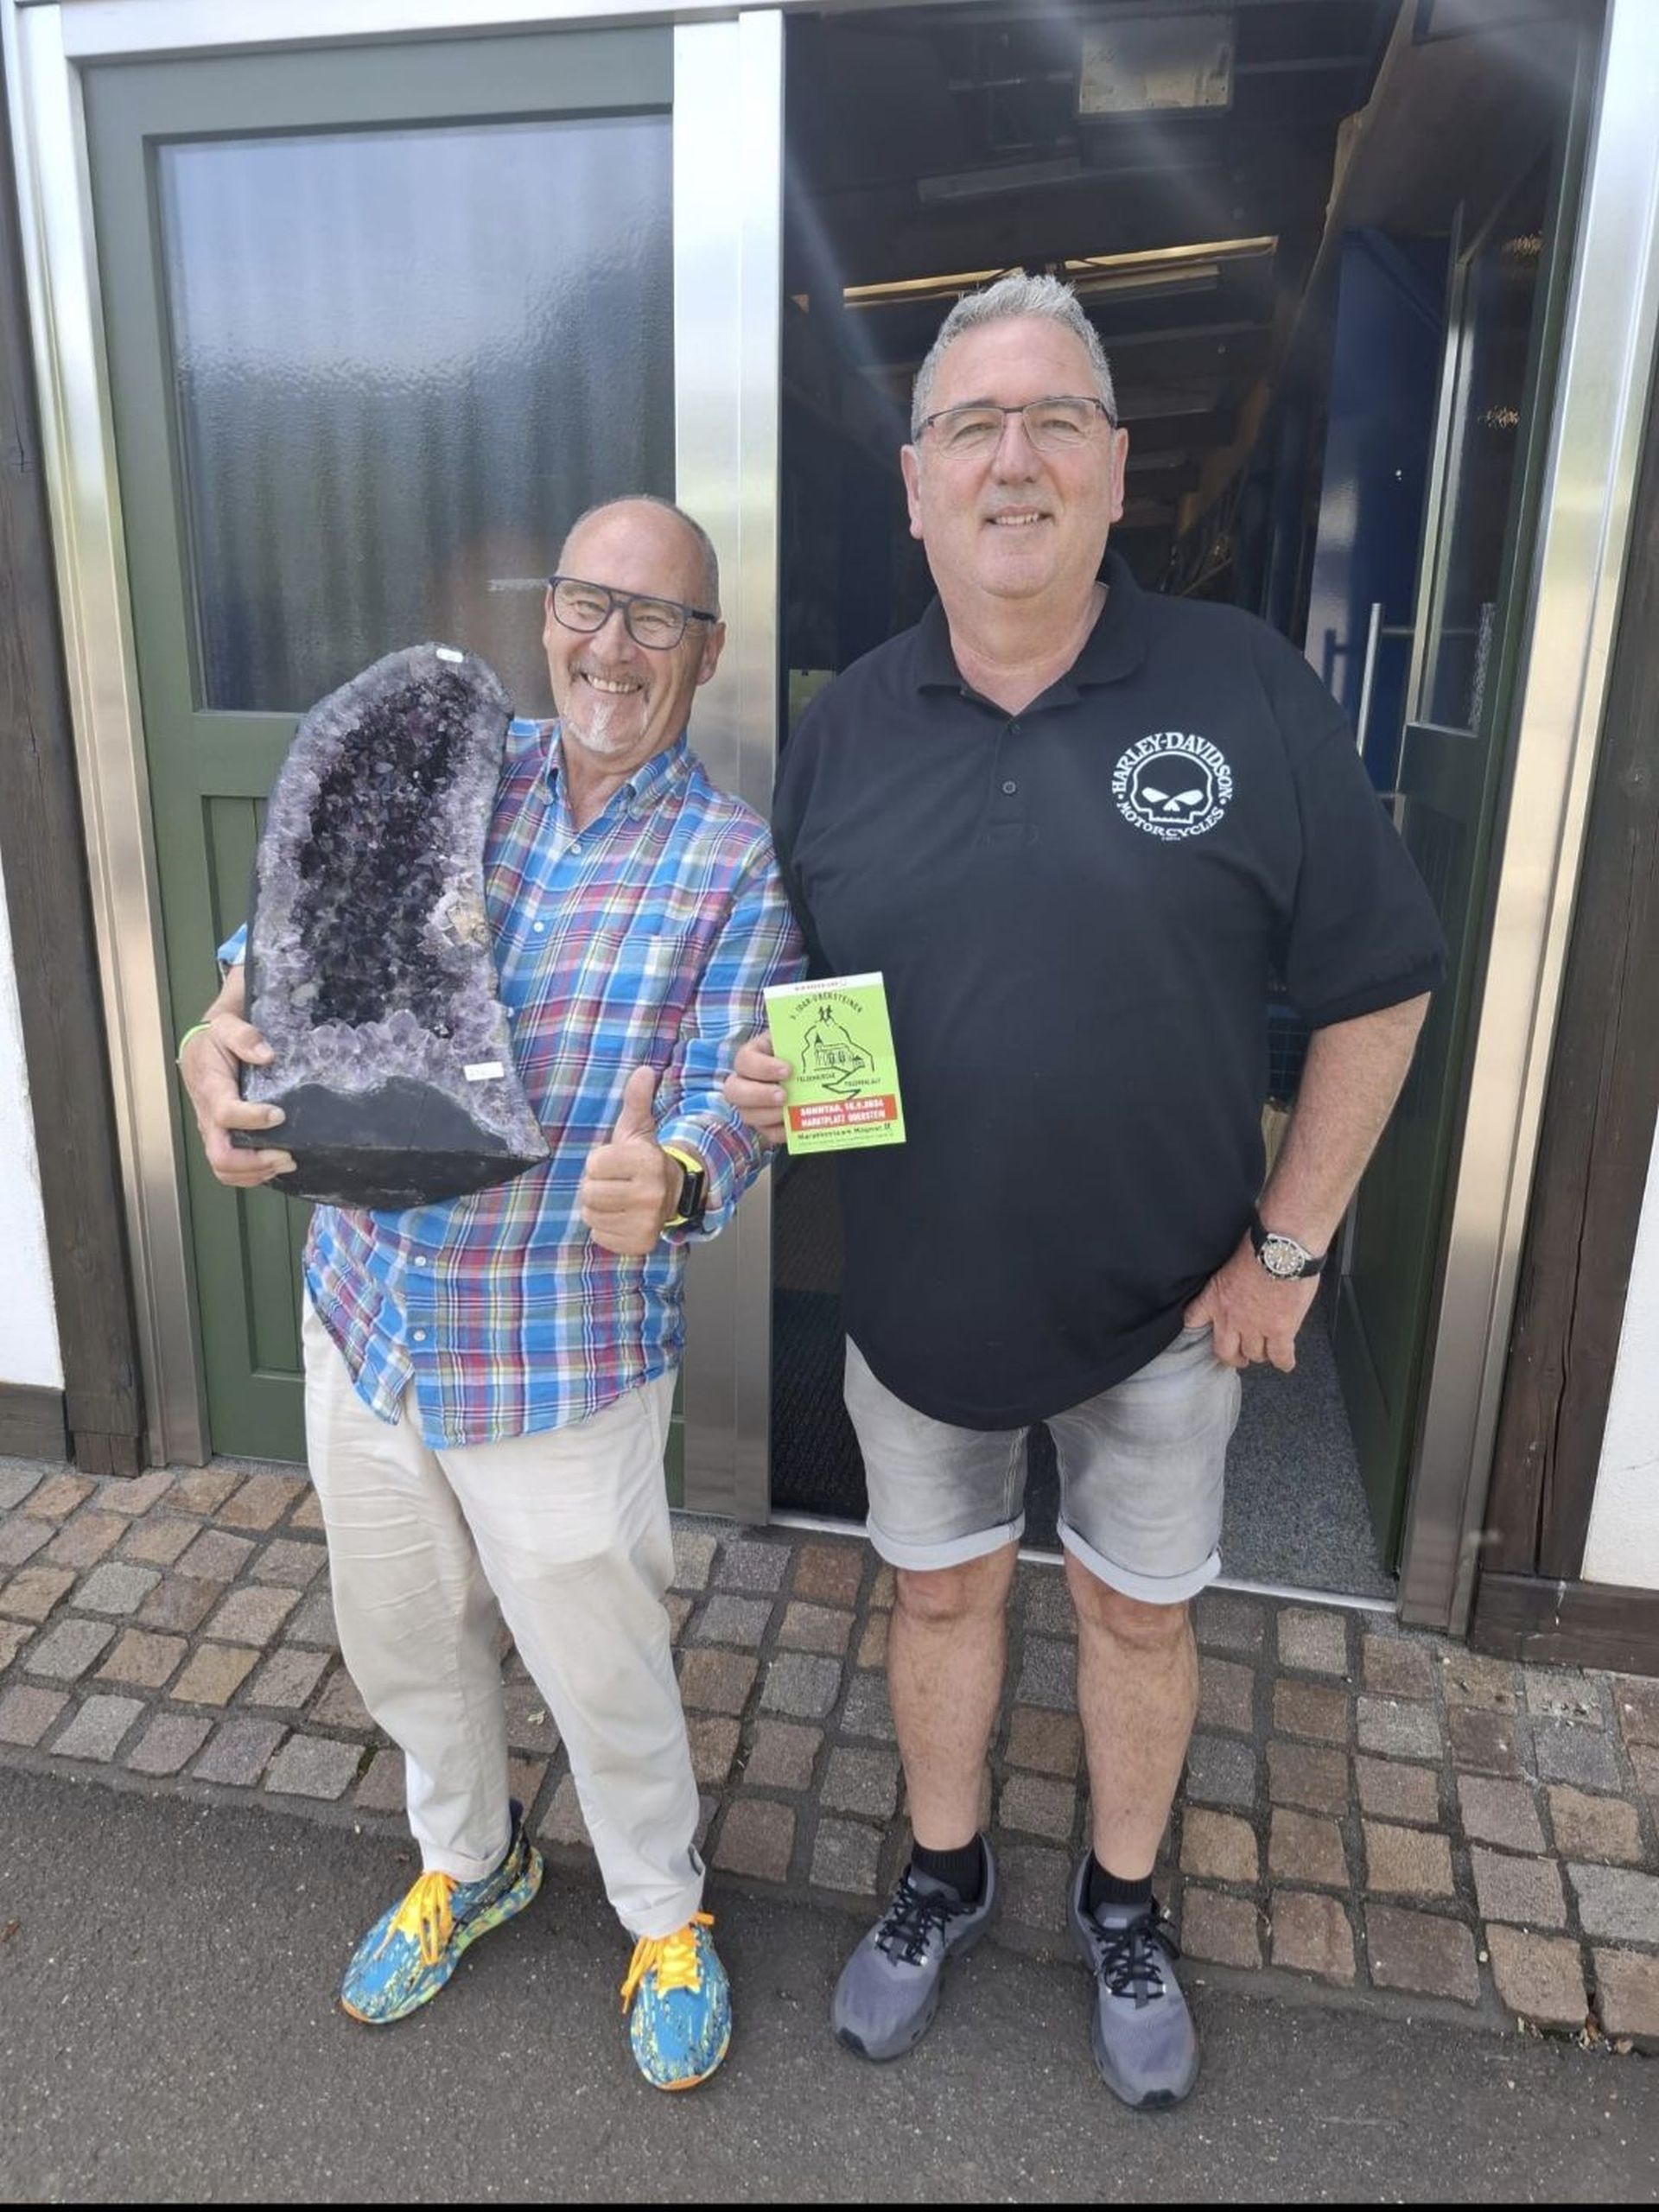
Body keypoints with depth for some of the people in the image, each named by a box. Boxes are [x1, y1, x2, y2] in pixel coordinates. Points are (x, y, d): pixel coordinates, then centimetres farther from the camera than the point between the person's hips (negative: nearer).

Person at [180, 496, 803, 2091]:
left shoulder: (734, 869, -10)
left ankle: (663, 1914, 44)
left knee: (600, 1667, 13)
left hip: (560, 1366, -4)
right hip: (365, 1313, 5)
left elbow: (726, 1108, -18)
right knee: (399, 1636, 23)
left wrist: (672, 1186, -41)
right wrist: (220, 1035, -24)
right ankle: (468, 1861, 53)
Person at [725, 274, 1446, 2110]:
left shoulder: (1245, 692, -12)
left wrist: (1290, 1243, -7)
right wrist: (755, 1074, -17)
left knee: (1139, 1611, 18)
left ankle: (1122, 1907, 46)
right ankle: (942, 1880, 48)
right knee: (939, 1593, 20)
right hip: (916, 1297, 2)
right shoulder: (843, 726, -3)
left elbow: (1376, 986, -6)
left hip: (1163, 1303, -2)